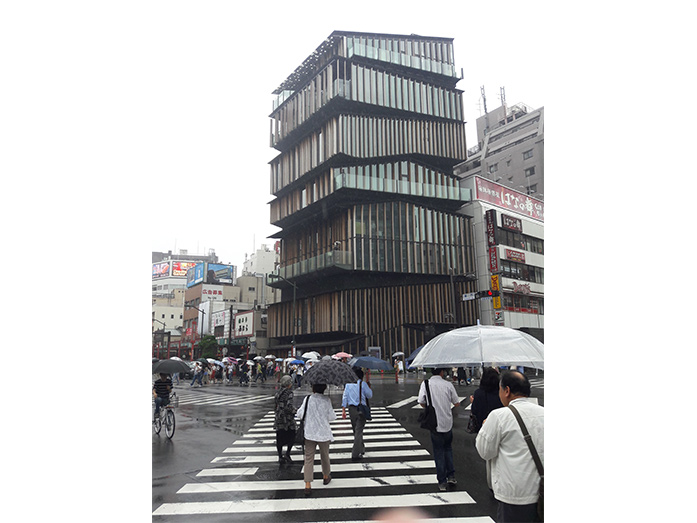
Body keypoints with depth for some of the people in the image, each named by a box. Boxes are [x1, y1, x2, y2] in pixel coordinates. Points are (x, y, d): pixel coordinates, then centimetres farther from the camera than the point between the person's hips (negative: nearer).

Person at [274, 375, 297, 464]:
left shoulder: (278, 393, 6)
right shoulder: (289, 393, -14)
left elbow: (276, 405, 11)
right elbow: (289, 406, -23)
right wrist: (294, 410, -6)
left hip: (278, 418, 6)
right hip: (287, 419, -6)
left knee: (280, 438, 11)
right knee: (291, 436, 9)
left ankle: (280, 457, 16)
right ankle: (287, 454, 2)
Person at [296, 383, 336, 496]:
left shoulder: (308, 399, -8)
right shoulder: (326, 400, -9)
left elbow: (300, 414, -6)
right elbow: (332, 417, -5)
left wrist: (298, 412, 16)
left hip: (309, 433, 0)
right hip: (323, 433, 0)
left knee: (309, 458, 3)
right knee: (324, 456, 20)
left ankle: (307, 485, -4)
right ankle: (326, 476, 40)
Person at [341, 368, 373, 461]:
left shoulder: (348, 384, 4)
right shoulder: (363, 384, -9)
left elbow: (345, 397, 2)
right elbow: (369, 395, -1)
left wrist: (343, 410, 4)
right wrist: (369, 387, 16)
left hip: (351, 409, 4)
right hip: (361, 409, -4)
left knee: (356, 430, 18)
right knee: (358, 431, -1)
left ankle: (361, 449, 33)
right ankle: (355, 454, -5)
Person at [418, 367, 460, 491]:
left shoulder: (426, 383, -8)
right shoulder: (448, 384, -5)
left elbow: (421, 402, -9)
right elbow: (457, 403, 0)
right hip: (447, 422, 1)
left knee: (438, 452, 9)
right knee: (448, 448, 21)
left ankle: (442, 482, 14)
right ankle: (451, 476, 18)